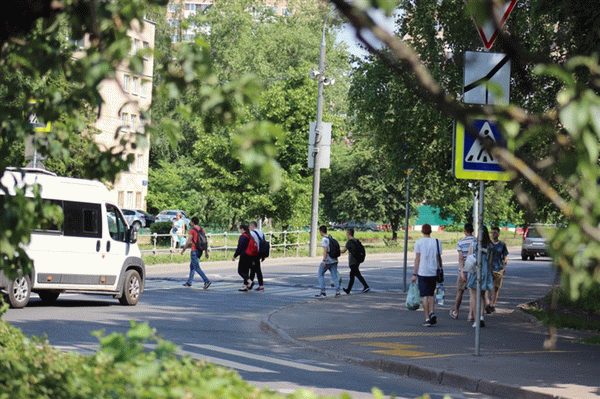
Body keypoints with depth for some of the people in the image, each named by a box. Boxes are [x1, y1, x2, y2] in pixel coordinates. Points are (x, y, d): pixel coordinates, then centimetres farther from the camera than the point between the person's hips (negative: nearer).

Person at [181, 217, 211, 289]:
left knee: (197, 268, -8)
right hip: (200, 251, 8)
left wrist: (183, 249, -3)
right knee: (192, 266, 21)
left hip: (194, 251, -8)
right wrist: (207, 252, 14)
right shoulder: (202, 230, 9)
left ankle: (207, 281, -20)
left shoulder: (192, 231, -13)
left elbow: (188, 242, -16)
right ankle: (189, 281, 28)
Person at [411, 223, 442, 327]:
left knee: (425, 295, 0)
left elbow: (417, 259, -5)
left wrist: (414, 274, -1)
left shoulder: (419, 243, -3)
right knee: (431, 294, 17)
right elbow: (439, 258, 8)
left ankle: (427, 318, -4)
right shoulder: (437, 242, 4)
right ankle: (432, 312, -1)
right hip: (434, 272, 3)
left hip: (422, 273, -3)